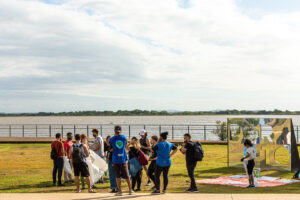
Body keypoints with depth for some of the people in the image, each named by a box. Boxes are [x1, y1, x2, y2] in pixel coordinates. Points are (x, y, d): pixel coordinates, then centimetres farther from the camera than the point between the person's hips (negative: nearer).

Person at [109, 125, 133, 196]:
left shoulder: (112, 139, -7)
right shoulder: (124, 137, -1)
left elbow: (111, 149, 1)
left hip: (115, 159, -2)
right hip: (123, 159, 2)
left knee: (117, 175, 5)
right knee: (126, 175, 11)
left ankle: (119, 191, 5)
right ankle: (130, 190, 18)